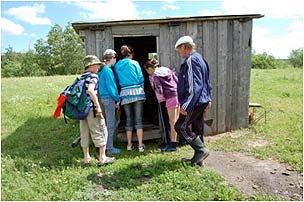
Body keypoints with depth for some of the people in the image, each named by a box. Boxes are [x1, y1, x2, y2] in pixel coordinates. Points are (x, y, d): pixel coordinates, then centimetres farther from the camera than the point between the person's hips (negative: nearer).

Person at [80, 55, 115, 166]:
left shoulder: (82, 77, 15)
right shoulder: (93, 76, -9)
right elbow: (91, 90, -24)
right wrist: (98, 106, -22)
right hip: (91, 108, -8)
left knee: (84, 133, 13)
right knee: (100, 132, 2)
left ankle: (86, 157, 23)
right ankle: (102, 158, 5)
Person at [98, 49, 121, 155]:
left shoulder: (103, 70, 14)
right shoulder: (108, 70, -15)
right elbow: (111, 87, -17)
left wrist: (116, 99, 17)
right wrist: (117, 99, -6)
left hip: (104, 98, 10)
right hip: (108, 98, -10)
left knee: (113, 122, 17)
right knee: (110, 124, -2)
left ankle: (108, 145, 26)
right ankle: (109, 148, 8)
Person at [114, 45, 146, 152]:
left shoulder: (116, 66, 10)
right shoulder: (134, 63, 1)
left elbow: (117, 81, 11)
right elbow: (141, 78, 1)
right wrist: (142, 90, 12)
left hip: (124, 93, 3)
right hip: (137, 91, -3)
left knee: (129, 119, 11)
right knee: (138, 119, -1)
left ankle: (129, 145, 16)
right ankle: (140, 145, -1)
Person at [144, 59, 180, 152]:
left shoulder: (154, 75, -2)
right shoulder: (167, 69, 18)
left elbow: (160, 89, -11)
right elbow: (177, 81, 14)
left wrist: (161, 98, 7)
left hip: (171, 97, -8)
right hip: (178, 95, 8)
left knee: (172, 122, -1)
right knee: (176, 120, 13)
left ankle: (173, 144, 6)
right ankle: (174, 142, 21)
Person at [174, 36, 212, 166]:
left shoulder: (191, 60, -16)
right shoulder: (199, 58, 17)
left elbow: (193, 86, -24)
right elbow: (207, 82, 21)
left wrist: (186, 105, -24)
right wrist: (208, 98, 25)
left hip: (194, 102, -10)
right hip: (202, 101, 10)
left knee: (180, 127, -1)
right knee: (197, 128, 15)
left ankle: (201, 150, 3)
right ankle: (198, 158, 25)